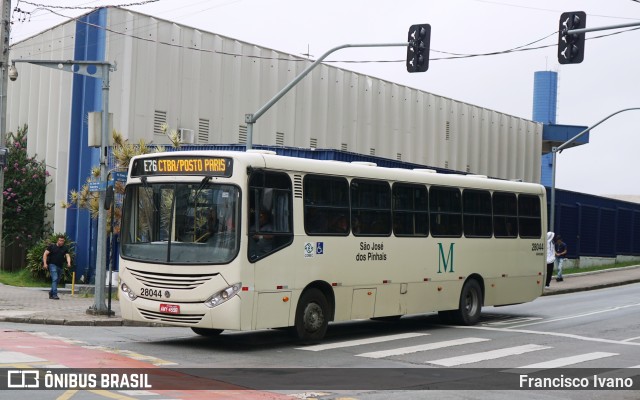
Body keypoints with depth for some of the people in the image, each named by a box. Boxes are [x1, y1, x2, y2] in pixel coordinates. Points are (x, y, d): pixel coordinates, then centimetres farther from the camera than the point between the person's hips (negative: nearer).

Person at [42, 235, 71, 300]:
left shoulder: (65, 248, 8)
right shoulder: (52, 246, -1)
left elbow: (67, 256, 0)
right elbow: (45, 254, -2)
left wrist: (69, 263, -20)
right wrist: (45, 263, -12)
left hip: (60, 266, 5)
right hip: (53, 265, -5)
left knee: (57, 280, 13)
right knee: (55, 279, -17)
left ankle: (51, 293, 29)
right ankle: (54, 294, -20)